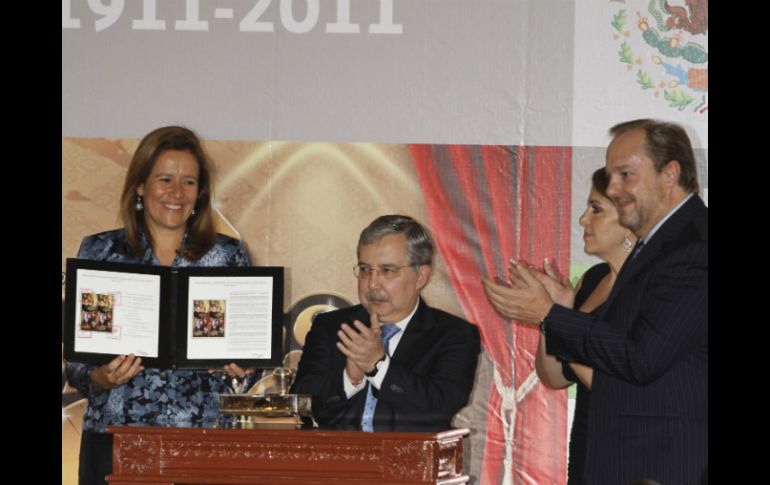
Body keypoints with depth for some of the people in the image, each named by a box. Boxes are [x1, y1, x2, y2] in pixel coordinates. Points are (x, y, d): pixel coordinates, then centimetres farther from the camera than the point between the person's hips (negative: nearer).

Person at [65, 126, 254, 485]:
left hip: (203, 438, 0)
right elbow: (75, 361, 5)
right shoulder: (99, 252, 6)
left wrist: (241, 370, -10)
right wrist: (101, 378, -14)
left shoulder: (229, 256, 8)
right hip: (115, 438, 0)